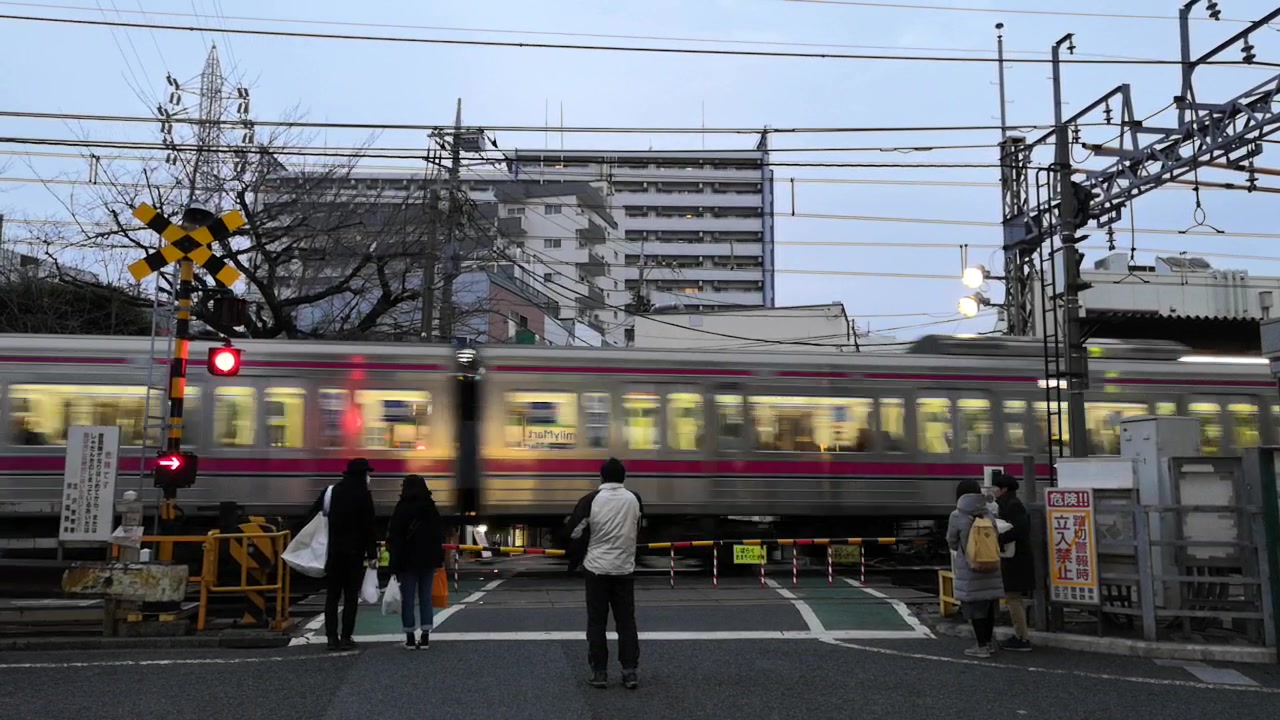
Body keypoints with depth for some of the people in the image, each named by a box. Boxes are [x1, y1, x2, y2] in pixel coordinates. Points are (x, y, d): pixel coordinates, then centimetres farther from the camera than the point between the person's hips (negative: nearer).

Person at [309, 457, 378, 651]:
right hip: (355, 552, -4)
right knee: (351, 596, 2)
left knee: (332, 595, 8)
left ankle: (332, 637, 5)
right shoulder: (363, 495, -7)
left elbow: (314, 516, 7)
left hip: (333, 551, 4)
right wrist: (372, 554, -6)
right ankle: (346, 637, -1)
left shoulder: (330, 491, 6)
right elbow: (369, 527, -9)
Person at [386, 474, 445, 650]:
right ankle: (425, 637, 4)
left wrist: (394, 563, -5)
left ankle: (410, 638, 4)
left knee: (408, 598, 3)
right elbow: (439, 535, 7)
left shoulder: (402, 508, -7)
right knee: (425, 597, 7)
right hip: (428, 559, 3)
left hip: (407, 559, -3)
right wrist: (439, 559, 11)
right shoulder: (431, 507, 6)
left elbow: (394, 536, -9)